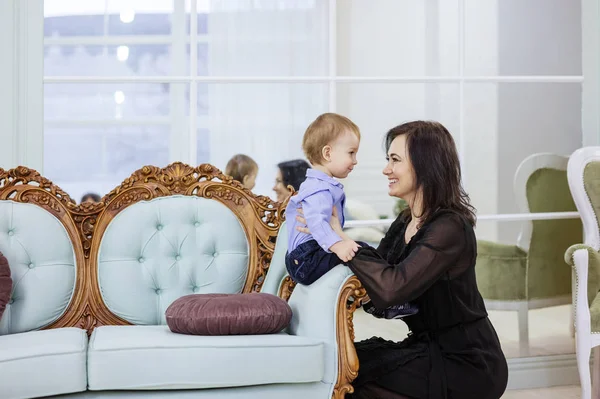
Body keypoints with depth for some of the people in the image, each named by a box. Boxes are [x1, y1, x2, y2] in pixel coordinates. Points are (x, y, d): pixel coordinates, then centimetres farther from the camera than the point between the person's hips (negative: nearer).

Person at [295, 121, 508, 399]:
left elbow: (391, 289, -31)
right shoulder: (406, 222, 7)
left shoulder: (450, 227, -20)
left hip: (466, 364, -7)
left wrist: (340, 239, -22)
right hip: (431, 348, 7)